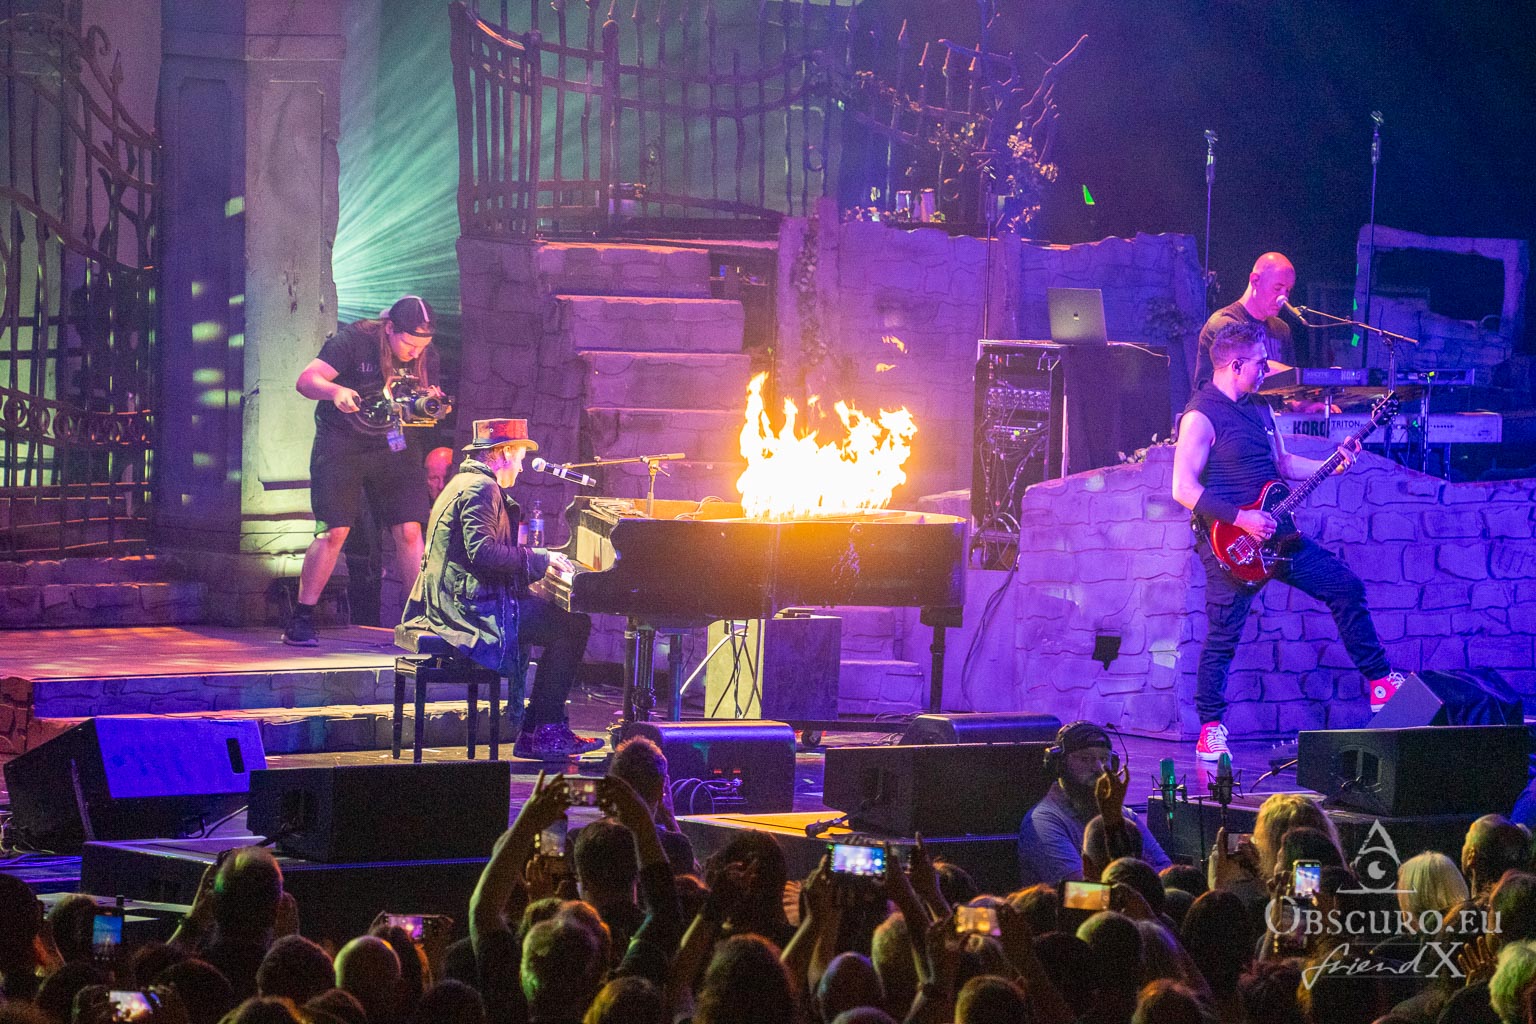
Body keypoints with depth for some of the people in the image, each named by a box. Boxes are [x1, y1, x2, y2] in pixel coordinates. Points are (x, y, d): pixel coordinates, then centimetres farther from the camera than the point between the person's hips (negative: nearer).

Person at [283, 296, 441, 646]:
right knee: (334, 531, -10)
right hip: (341, 443, -4)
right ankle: (301, 620, -2)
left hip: (390, 445, 4)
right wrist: (336, 391, -41)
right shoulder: (354, 341, -17)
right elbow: (306, 380, -20)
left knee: (409, 530, -5)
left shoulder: (425, 356, -3)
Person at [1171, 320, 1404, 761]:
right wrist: (1241, 519, -23)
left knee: (1346, 587, 6)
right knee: (1222, 638, -5)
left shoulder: (1258, 407, 13)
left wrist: (1332, 463, 8)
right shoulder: (1200, 417, -14)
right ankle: (1210, 732, 4)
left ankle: (1381, 682, 14)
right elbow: (1184, 489, -21)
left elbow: (1281, 463, 23)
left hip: (1271, 533, 8)